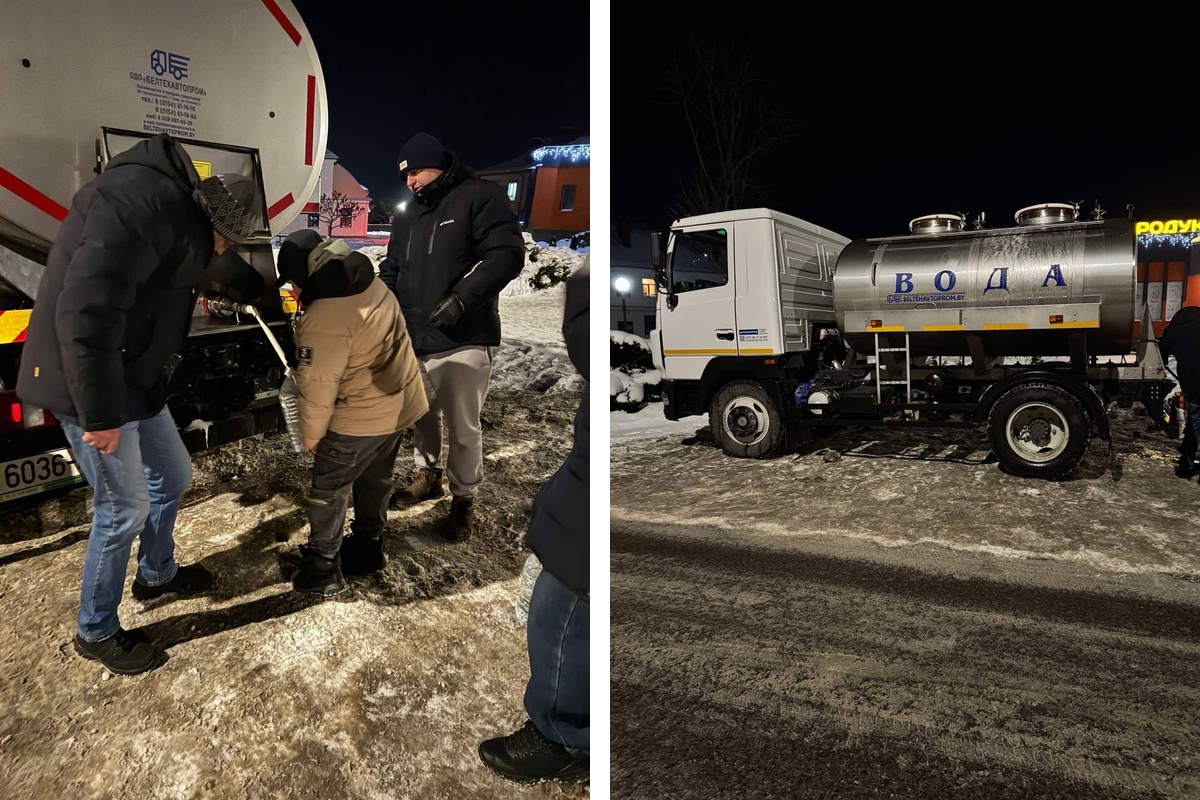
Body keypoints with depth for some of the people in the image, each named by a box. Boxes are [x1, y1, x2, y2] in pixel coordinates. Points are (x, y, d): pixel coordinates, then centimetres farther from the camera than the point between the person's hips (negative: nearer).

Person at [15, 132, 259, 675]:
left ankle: (156, 574, 45)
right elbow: (85, 309, -31)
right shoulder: (146, 202, -25)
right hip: (91, 382, -10)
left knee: (172, 476, 22)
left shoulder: (178, 210, 7)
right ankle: (95, 632, 23)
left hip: (134, 377, 10)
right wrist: (99, 413, -26)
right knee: (124, 509, 2)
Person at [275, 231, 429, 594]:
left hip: (360, 419, -8)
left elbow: (317, 385, -20)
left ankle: (324, 566, 18)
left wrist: (311, 433, -5)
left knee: (328, 488, 8)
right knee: (374, 481, 23)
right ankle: (368, 547, 38)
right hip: (398, 404, 8)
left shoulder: (324, 318, -27)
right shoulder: (371, 283, 1)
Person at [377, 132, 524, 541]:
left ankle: (464, 498, 17)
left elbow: (507, 254, -16)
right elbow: (391, 270, 24)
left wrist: (461, 298, -24)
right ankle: (427, 476, 39)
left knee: (462, 427, 0)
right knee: (421, 416, 19)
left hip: (464, 341, -7)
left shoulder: (479, 197, -5)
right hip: (416, 341, 7)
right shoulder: (407, 218, 19)